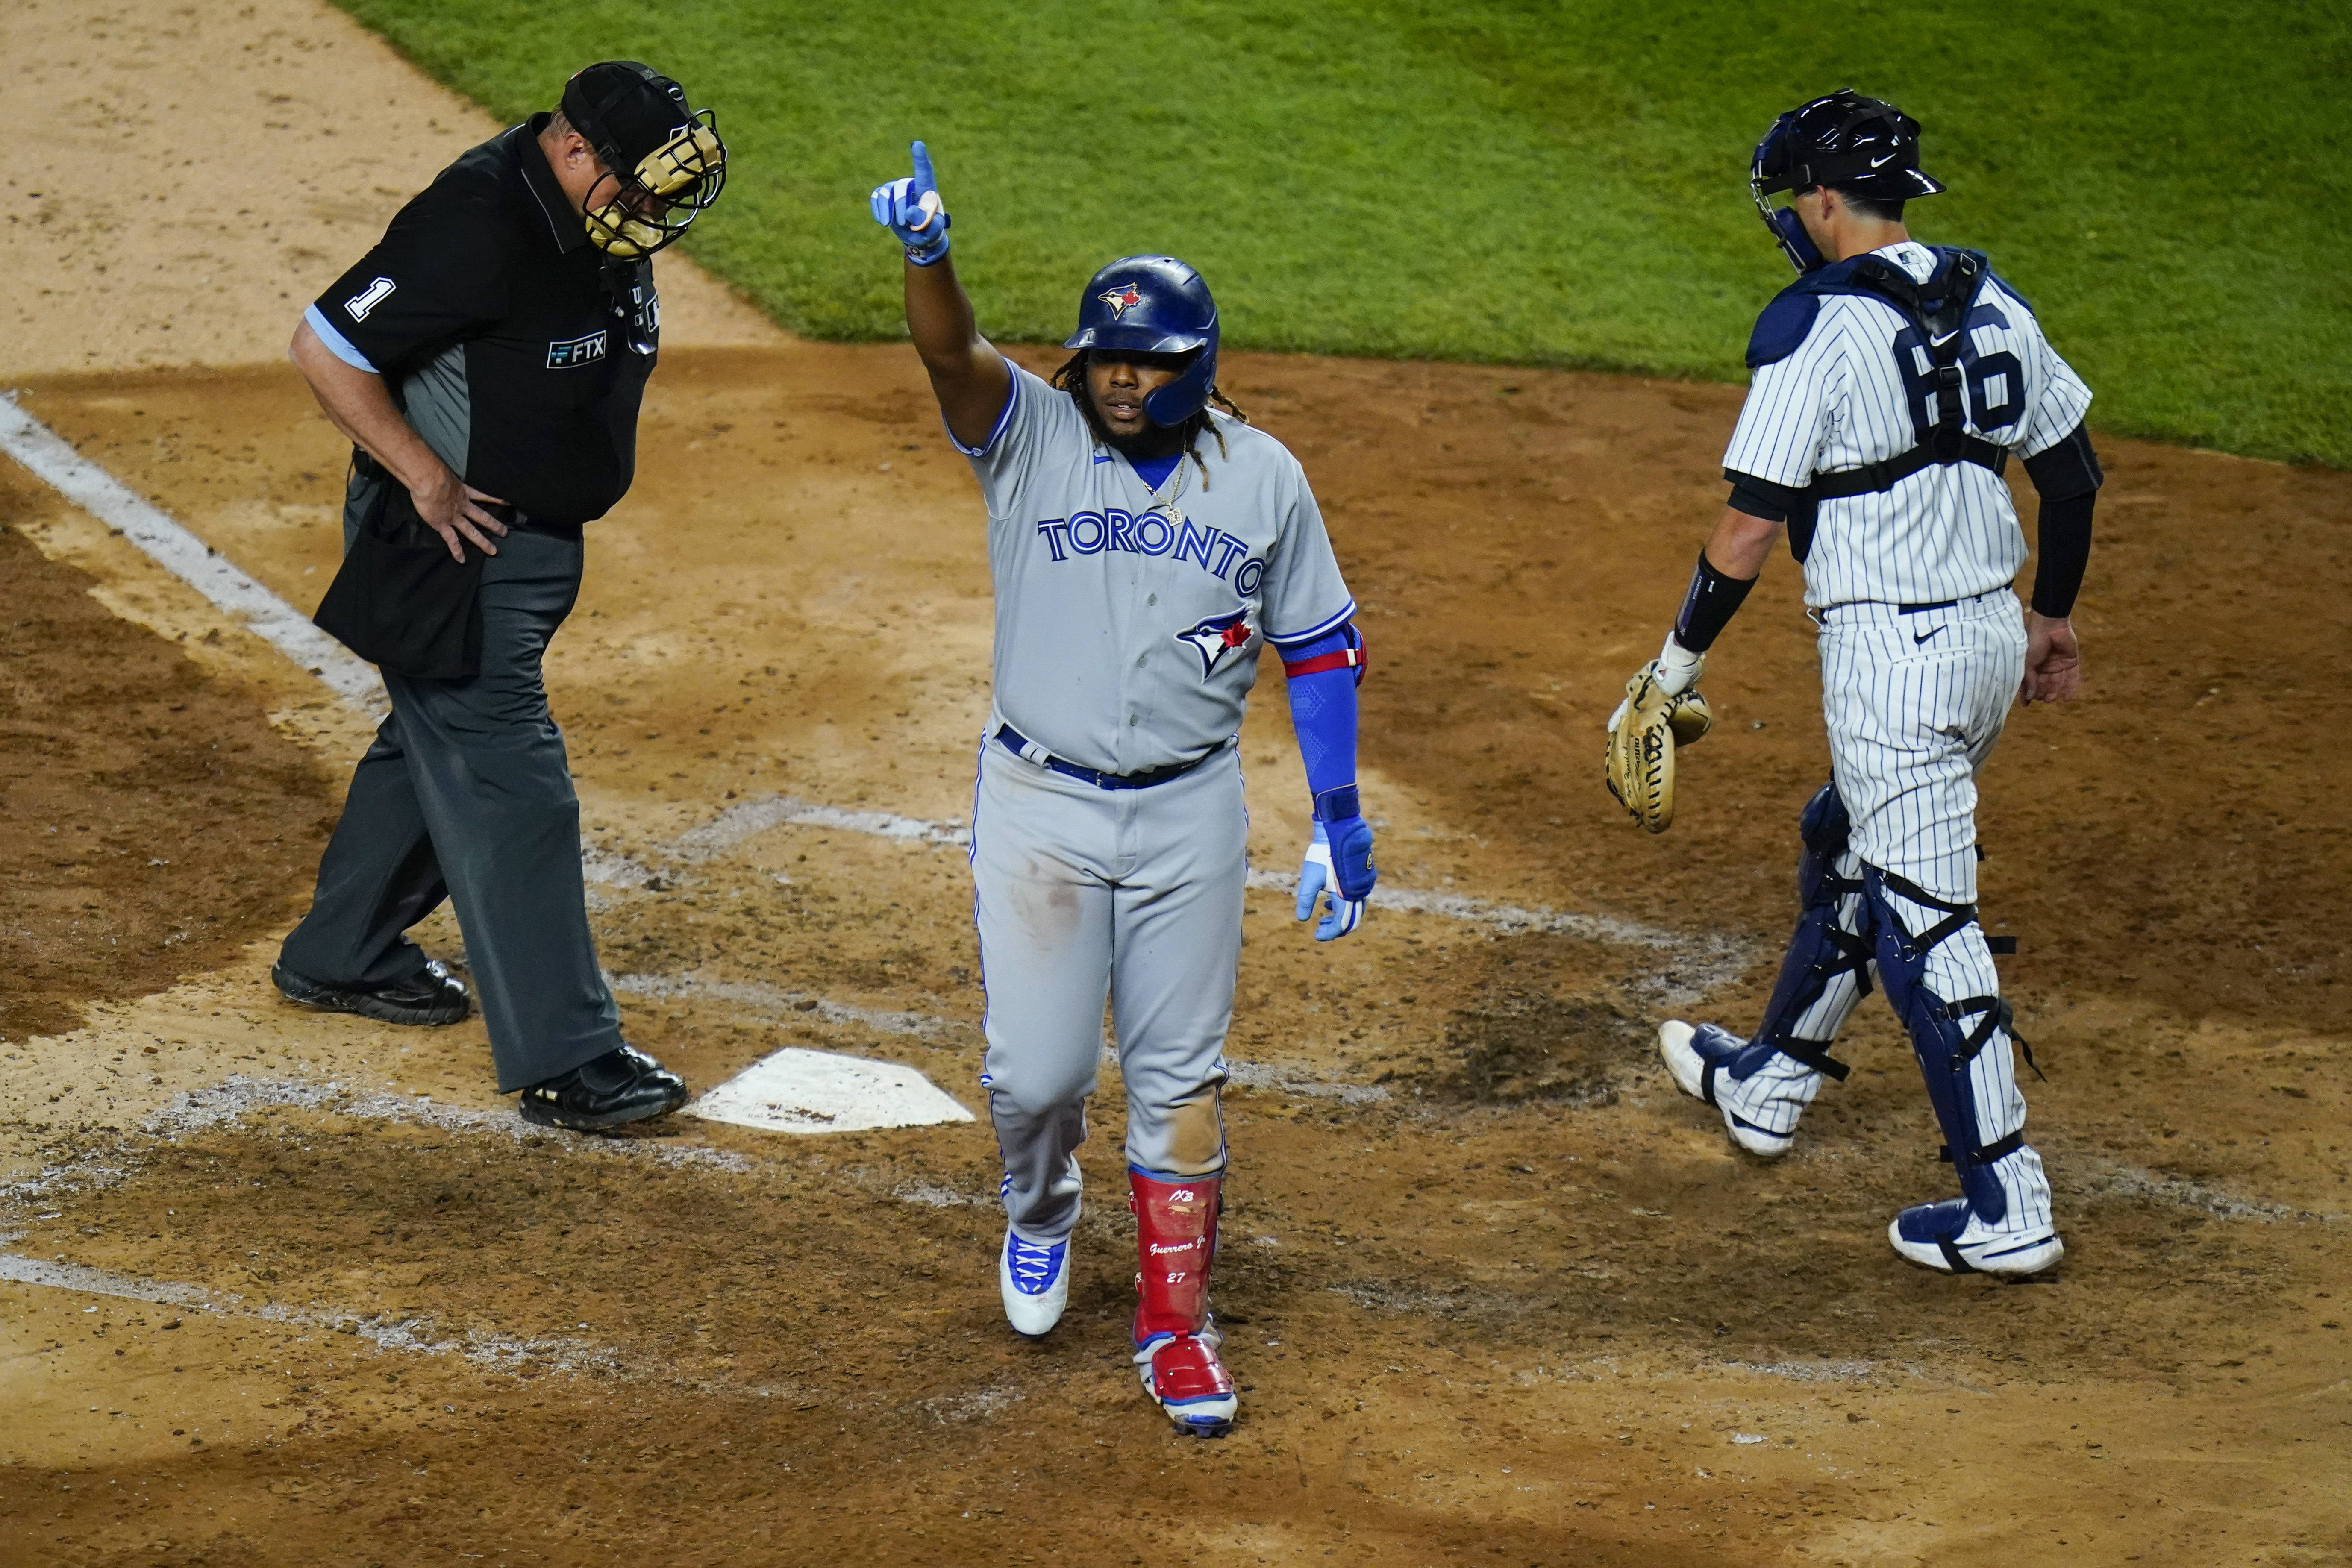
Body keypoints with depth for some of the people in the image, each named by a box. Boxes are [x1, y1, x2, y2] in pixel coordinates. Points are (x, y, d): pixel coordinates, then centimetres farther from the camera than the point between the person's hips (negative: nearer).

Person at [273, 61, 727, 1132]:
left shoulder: (606, 227, 0)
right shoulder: (477, 227, -27)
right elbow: (324, 347, -24)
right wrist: (426, 475, -23)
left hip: (538, 538, 10)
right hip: (454, 539, -10)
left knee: (443, 739, 23)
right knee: (508, 782, -10)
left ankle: (339, 957, 41)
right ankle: (562, 1060, -9)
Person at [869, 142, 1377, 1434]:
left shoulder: (1262, 478, 1)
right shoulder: (1031, 436, -4)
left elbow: (1322, 648, 6)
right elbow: (951, 355, -25)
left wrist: (1337, 820, 1)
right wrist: (925, 253, -47)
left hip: (1188, 814, 1)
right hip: (1038, 805, -1)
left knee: (1178, 1078, 3)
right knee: (1035, 1069, -1)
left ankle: (1175, 1327, 14)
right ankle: (1040, 1213, 33)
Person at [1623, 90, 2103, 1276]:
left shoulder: (1815, 324, -14)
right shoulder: (1989, 303, 8)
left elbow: (1753, 520, -16)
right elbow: (2071, 470, 14)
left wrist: (1678, 661, -6)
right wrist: (2054, 618, 28)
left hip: (1892, 649, -9)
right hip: (1991, 632, 9)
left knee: (1921, 921, -4)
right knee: (1847, 851, 26)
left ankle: (2007, 1209, -4)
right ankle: (1767, 1085, 44)